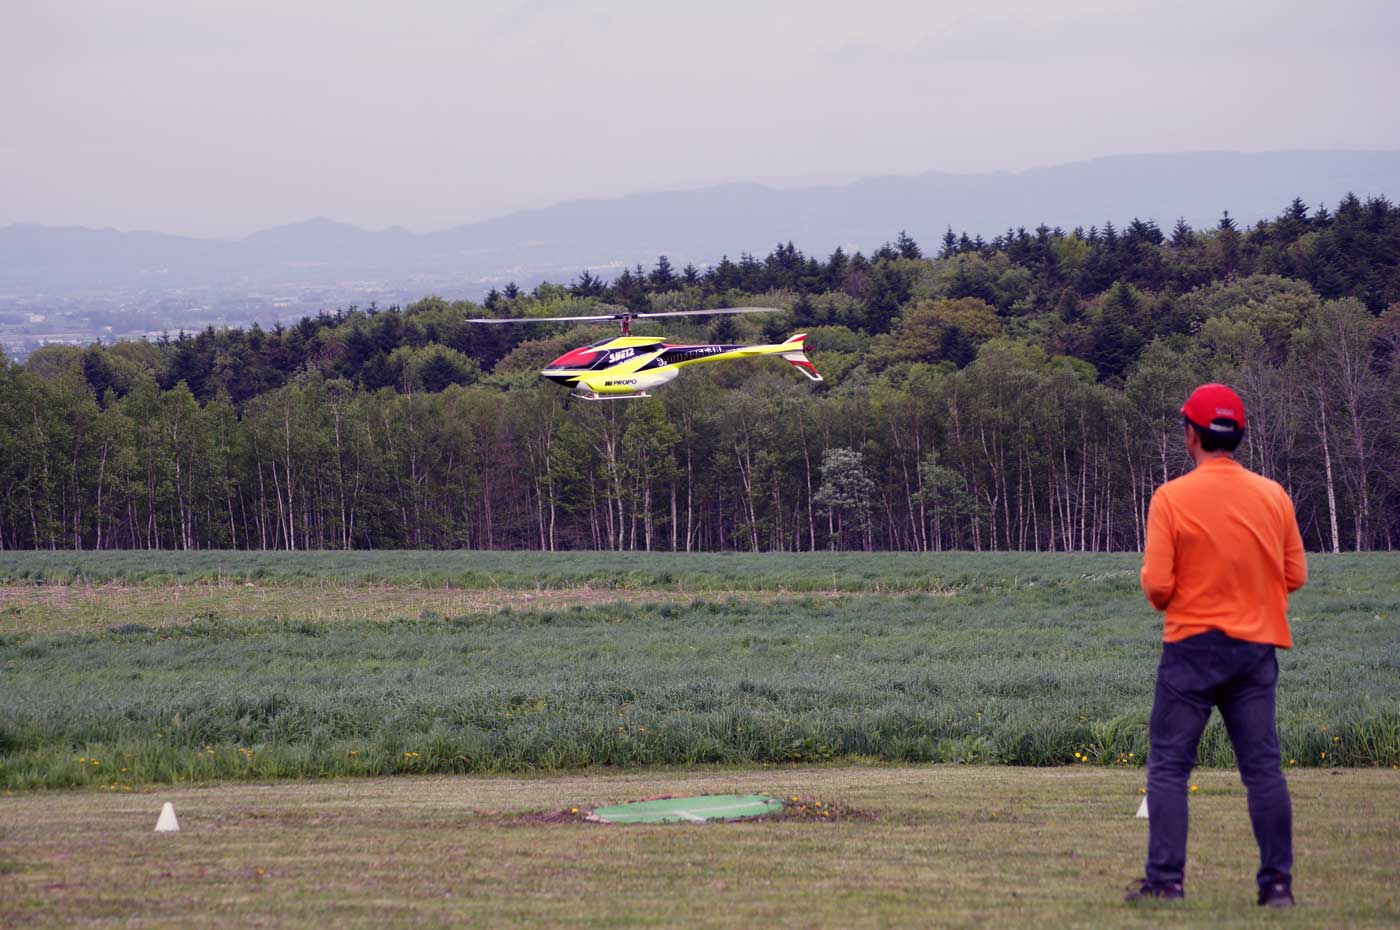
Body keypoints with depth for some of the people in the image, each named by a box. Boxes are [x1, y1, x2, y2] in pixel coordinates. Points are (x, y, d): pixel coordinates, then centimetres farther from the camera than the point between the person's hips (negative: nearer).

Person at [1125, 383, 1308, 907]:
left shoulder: (1172, 497, -9)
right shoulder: (1274, 496, 2)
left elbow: (1156, 585, -12)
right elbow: (1295, 576, 7)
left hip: (1192, 645, -3)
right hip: (1257, 644, 3)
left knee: (1169, 766, 3)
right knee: (1263, 768, 5)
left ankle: (1166, 879, -2)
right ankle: (1278, 881, 4)